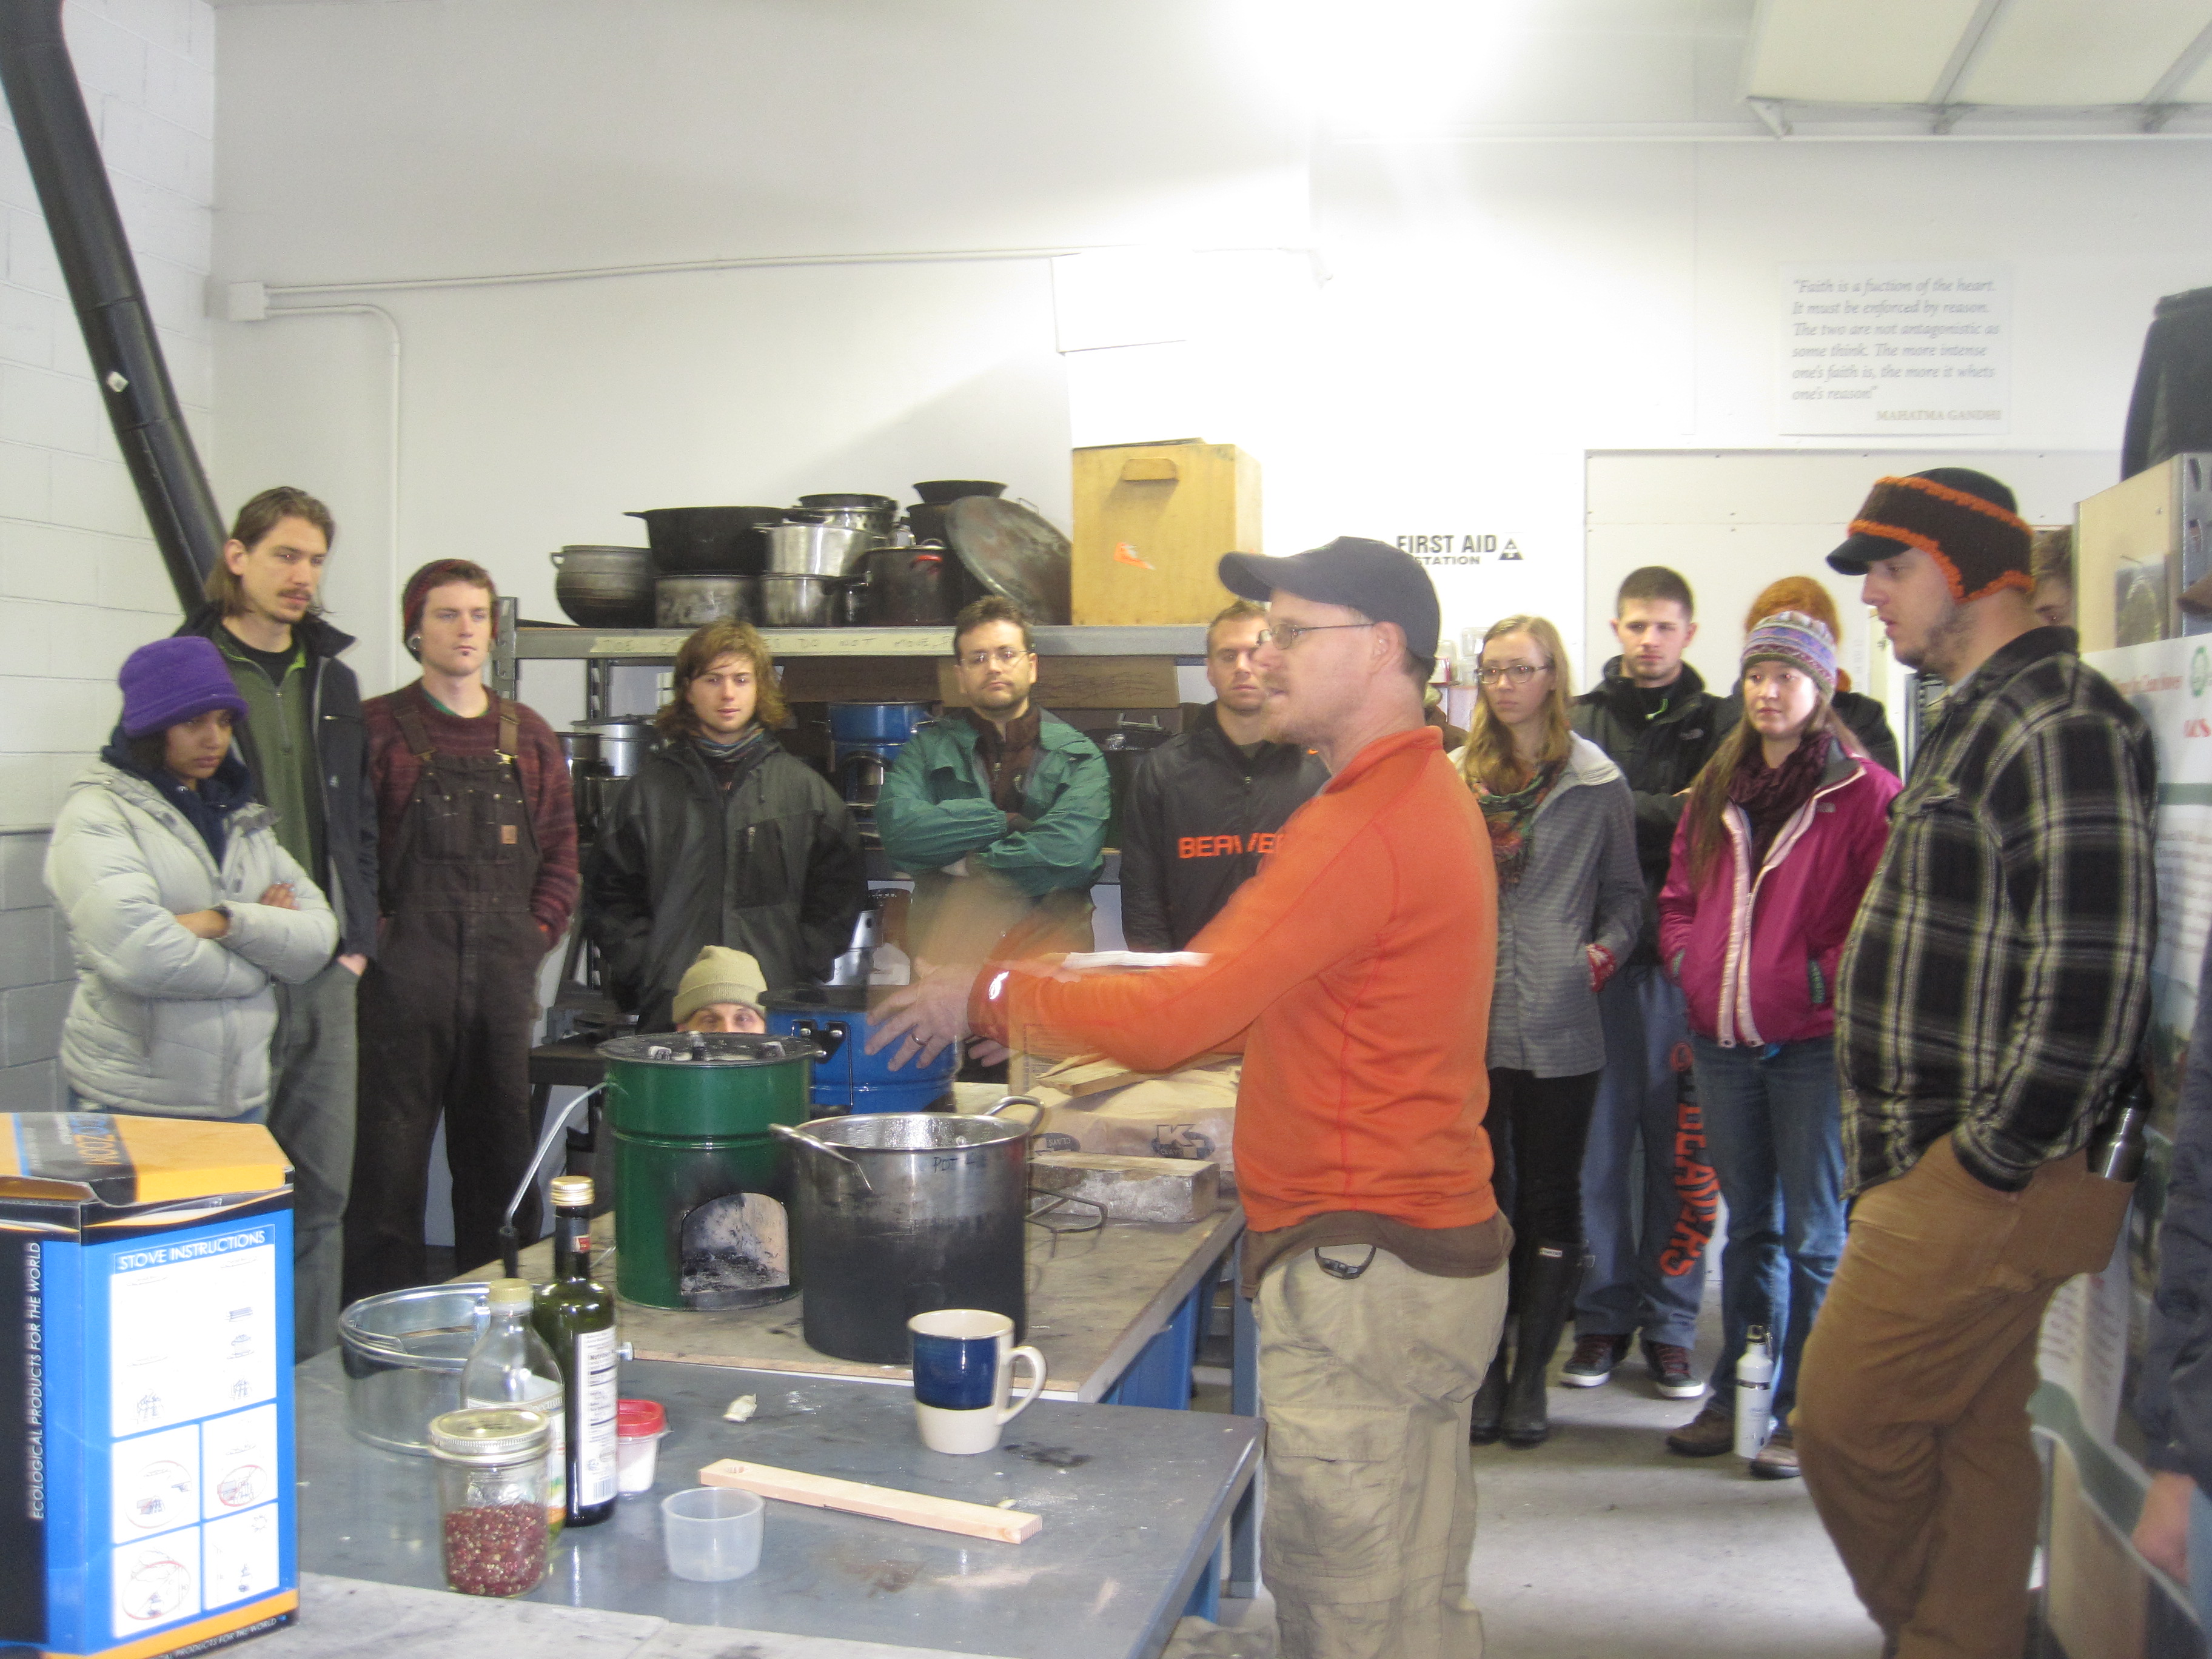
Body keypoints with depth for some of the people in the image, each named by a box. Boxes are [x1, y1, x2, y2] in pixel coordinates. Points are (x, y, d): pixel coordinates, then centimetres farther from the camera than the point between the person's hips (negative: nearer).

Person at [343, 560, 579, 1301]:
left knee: (501, 1151, 11)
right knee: (391, 1153, -1)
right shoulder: (375, 728, -1)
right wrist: (371, 934, -11)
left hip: (504, 976, 4)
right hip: (402, 975, -4)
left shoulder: (529, 737, 11)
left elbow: (559, 851, 14)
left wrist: (537, 934, 3)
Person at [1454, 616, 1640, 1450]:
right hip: (1468, 1021, 1)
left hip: (1559, 1026, -1)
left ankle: (1531, 1375, 20)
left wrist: (1605, 952, -7)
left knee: (1550, 1198, 8)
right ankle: (1486, 1368, 21)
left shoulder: (1597, 783, 4)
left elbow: (1625, 893, 9)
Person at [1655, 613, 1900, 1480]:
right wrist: (1689, 963, 4)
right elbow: (1679, 895, 19)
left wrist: (1825, 976, -16)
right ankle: (1736, 1396, 26)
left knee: (1814, 1233, 3)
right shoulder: (1716, 791, 12)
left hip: (1814, 1040, -6)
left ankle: (1804, 1410, 13)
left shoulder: (1864, 792, -7)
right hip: (1724, 1038, 6)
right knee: (1748, 1225, 16)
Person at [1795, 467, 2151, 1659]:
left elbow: (2094, 971, -24)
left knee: (1844, 1423, -3)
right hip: (1941, 1161, 10)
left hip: (1995, 1180, -10)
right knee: (1974, 1438, 16)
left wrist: (1997, 1157, -19)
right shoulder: (1973, 720, 16)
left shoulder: (2058, 725, -17)